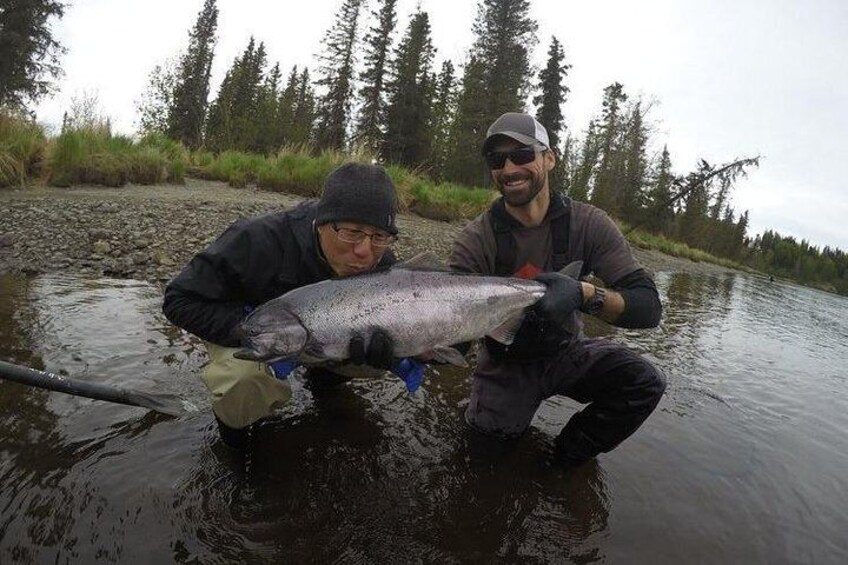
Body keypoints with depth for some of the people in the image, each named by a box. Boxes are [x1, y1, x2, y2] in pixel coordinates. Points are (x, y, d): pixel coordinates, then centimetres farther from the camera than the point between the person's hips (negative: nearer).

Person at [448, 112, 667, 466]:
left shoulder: (588, 224, -15)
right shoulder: (476, 240, -19)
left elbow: (648, 308, -21)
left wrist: (585, 294, -41)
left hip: (567, 350, 2)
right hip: (505, 361, -1)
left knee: (645, 382, -21)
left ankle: (568, 457, 3)